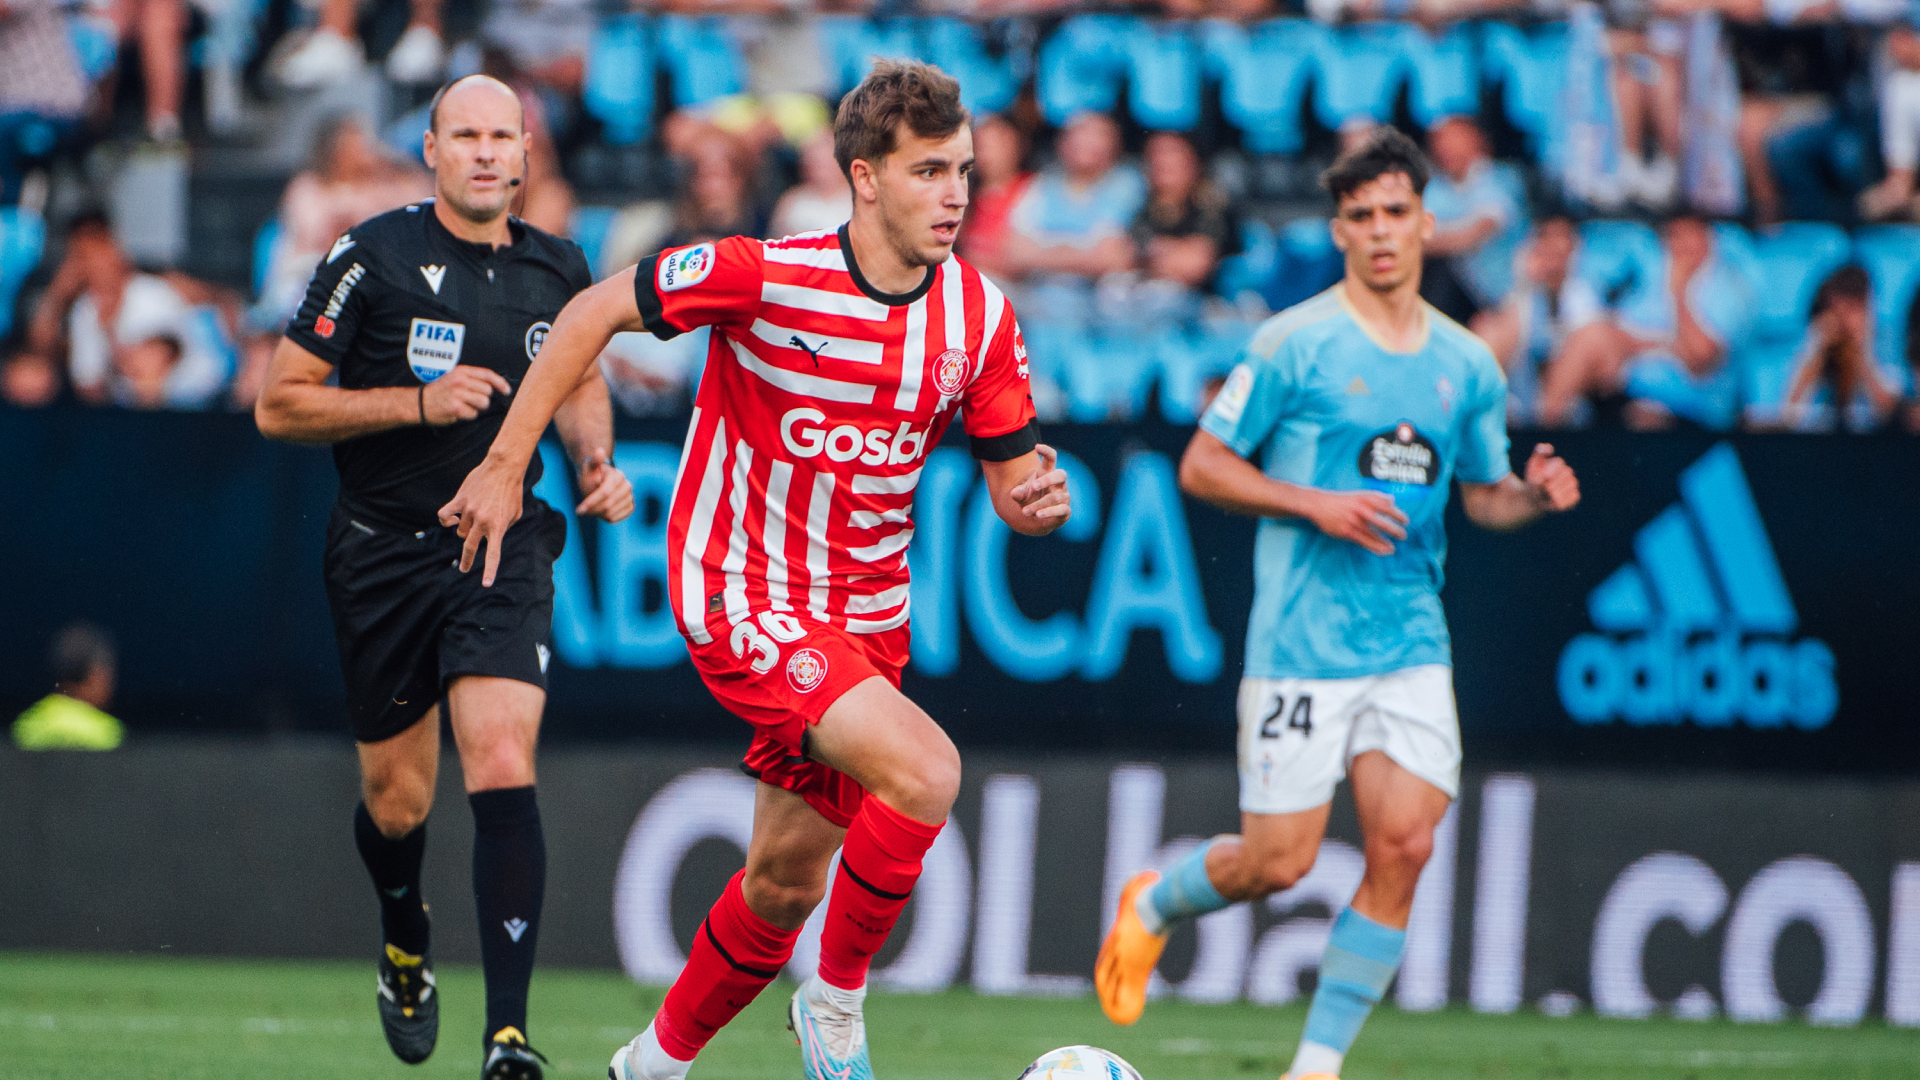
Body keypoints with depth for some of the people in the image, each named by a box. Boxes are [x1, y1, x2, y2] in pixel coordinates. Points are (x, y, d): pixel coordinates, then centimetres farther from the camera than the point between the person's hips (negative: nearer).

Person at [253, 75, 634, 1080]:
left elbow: (581, 383, 24)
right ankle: (405, 945, 45)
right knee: (397, 801, 9)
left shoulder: (557, 270, 4)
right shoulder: (373, 258, -7)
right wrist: (418, 402, -16)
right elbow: (278, 403, -6)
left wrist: (595, 463, 3)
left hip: (504, 547, 1)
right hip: (383, 550, -1)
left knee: (503, 771, -18)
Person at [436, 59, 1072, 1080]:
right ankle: (838, 996, -5)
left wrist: (1036, 497, -22)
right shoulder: (765, 275, -19)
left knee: (786, 881, 13)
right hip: (744, 599, -6)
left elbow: (1010, 479, 3)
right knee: (924, 771, -26)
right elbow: (596, 311, -8)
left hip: (865, 618, 6)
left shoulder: (979, 314, -4)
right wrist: (504, 466, -5)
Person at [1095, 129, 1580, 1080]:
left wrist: (1532, 495, -4)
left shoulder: (1466, 365, 9)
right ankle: (1152, 905, 30)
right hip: (1300, 645, -4)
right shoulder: (1294, 344, -5)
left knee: (1404, 846, -9)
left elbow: (1481, 495, 19)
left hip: (1412, 644, 4)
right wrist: (1315, 504, -15)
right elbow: (1201, 467, -3)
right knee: (1279, 862, -4)